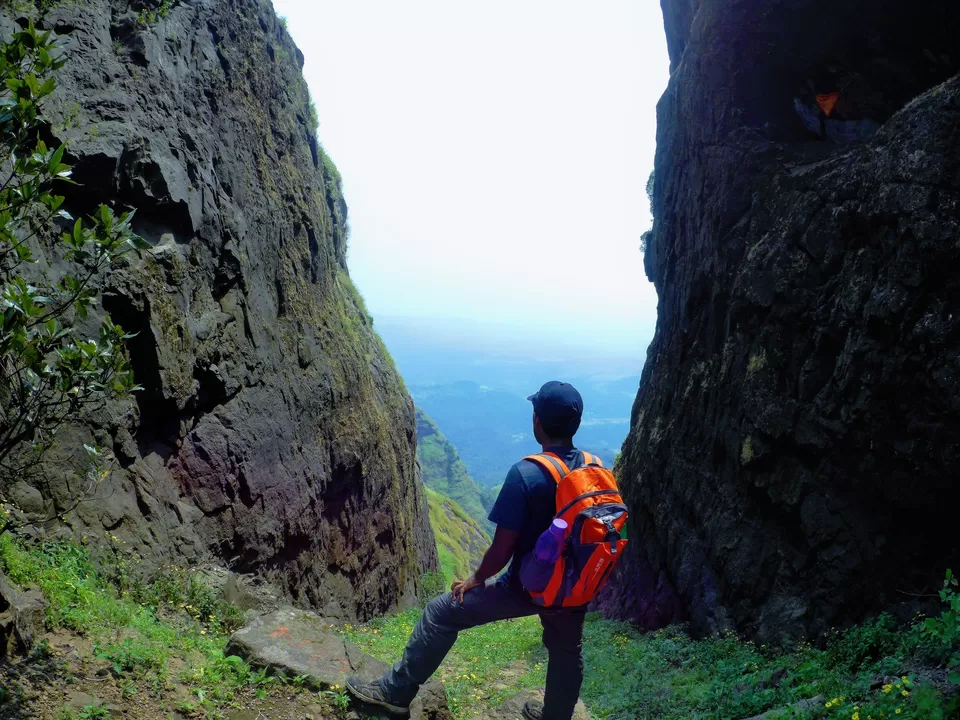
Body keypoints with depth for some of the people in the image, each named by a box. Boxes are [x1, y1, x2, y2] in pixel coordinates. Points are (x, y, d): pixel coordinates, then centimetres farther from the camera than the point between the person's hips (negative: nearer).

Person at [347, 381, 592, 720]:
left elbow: (502, 549, -21)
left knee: (441, 614, 8)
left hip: (526, 588, -5)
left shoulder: (526, 474, -25)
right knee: (567, 653, 29)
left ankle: (395, 692, 19)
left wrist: (476, 580, -2)